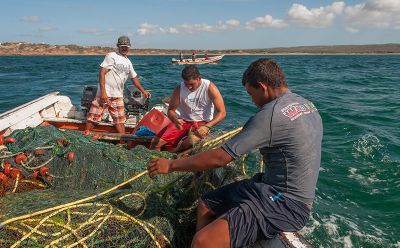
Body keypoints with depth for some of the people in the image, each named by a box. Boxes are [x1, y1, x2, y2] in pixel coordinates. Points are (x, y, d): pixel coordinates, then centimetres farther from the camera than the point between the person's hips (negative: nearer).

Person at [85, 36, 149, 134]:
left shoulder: (128, 62, 17)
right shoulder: (112, 56, -4)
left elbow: (134, 78, 29)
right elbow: (102, 73, -12)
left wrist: (143, 91, 29)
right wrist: (103, 92, -20)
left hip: (118, 96, 6)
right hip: (105, 94, -6)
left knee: (120, 120, 8)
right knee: (93, 117, -2)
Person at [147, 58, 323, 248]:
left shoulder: (271, 115, -22)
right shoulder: (306, 104, 7)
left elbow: (219, 158, -19)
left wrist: (170, 165, -8)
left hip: (285, 204, -10)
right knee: (205, 206, 12)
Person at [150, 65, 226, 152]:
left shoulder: (209, 88, -16)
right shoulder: (179, 88, -8)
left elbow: (222, 112, -16)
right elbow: (171, 110, -1)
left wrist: (207, 127, -29)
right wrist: (175, 120, -25)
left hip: (202, 122, -2)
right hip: (183, 121, 3)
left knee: (192, 140, -36)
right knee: (156, 142, -15)